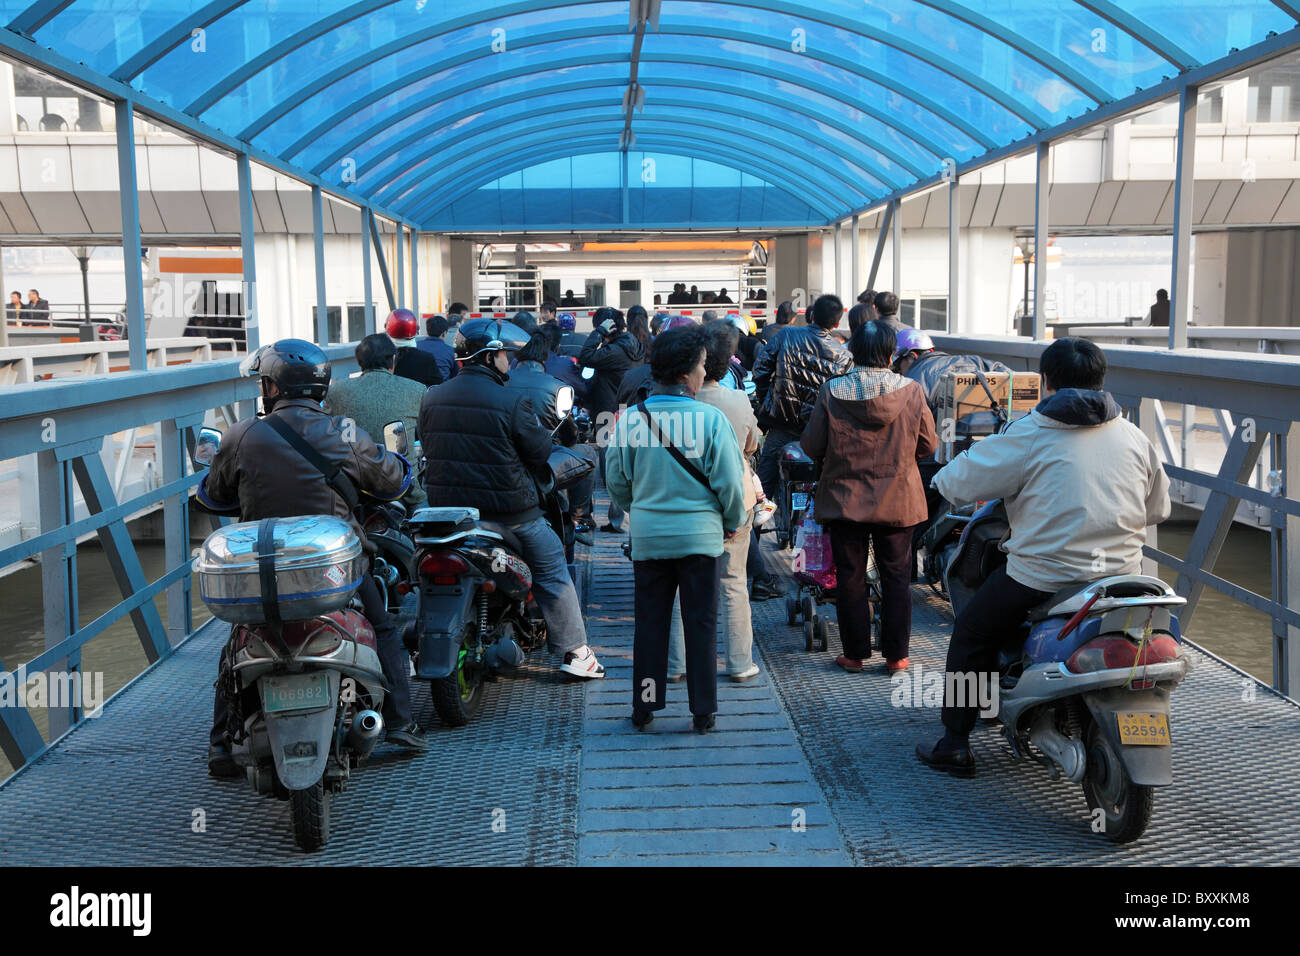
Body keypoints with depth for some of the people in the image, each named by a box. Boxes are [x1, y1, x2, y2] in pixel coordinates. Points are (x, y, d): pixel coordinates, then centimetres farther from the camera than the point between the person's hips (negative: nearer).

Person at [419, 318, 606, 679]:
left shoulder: (431, 398, 0)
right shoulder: (512, 402, -15)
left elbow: (427, 447, 12)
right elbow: (540, 452, -7)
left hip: (444, 506, 5)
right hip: (508, 510, -5)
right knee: (551, 567, 10)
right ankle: (574, 651, 10)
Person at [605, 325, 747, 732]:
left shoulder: (629, 419, -4)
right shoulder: (710, 418, -12)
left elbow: (616, 482, 4)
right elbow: (729, 481, -10)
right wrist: (732, 522, 8)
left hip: (647, 535, 2)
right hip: (700, 534, -2)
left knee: (650, 621, 13)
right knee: (701, 623, 8)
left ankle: (644, 705, 21)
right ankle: (703, 710, 15)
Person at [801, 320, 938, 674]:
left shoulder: (831, 393, -10)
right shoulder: (911, 392, -8)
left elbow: (812, 446, -5)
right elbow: (928, 445, 1)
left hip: (844, 499, 0)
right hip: (897, 502, 1)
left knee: (850, 577, 9)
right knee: (896, 577, 11)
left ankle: (854, 654, 15)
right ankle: (895, 654, 16)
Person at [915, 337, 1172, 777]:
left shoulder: (1029, 435, -9)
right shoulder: (1134, 436, 6)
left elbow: (959, 482, -6)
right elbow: (1158, 508, 17)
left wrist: (944, 477, 17)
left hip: (1042, 577, -5)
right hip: (1122, 575, 6)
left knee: (971, 634, 14)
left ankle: (954, 745, 16)